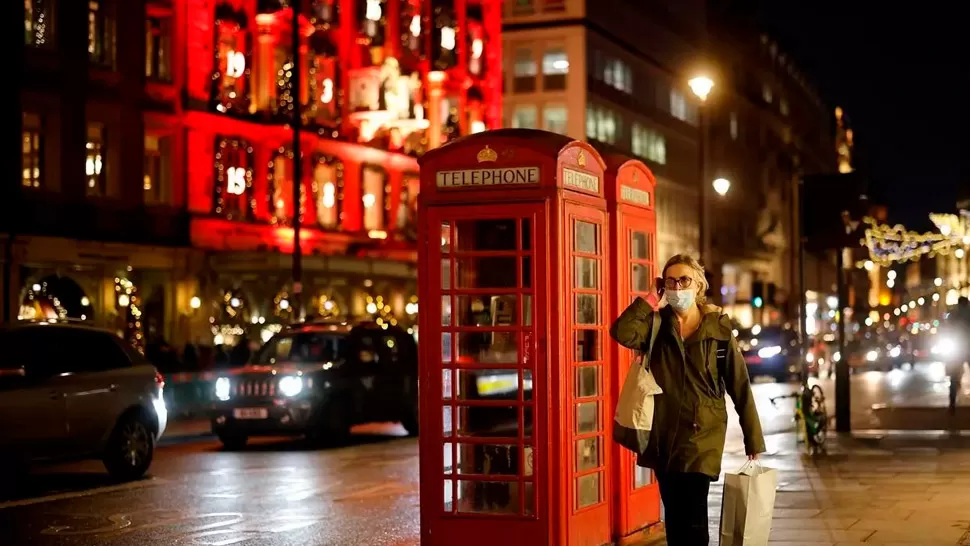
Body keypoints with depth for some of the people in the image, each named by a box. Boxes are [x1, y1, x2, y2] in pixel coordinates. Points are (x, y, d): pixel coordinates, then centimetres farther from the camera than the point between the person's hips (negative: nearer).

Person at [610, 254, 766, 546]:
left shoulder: (719, 329, -3)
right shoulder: (657, 324, 4)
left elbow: (740, 387, -2)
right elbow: (622, 333, -18)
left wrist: (753, 441, -2)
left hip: (701, 434, -3)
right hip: (663, 435, 3)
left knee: (693, 520, -8)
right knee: (673, 517, 11)